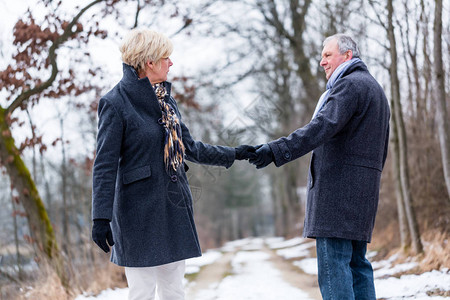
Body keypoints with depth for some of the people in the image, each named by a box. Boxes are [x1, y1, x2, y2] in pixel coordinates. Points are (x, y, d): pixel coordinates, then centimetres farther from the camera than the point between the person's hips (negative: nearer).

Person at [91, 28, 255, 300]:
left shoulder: (166, 100, 12)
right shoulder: (115, 103, -10)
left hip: (173, 207, 7)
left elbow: (190, 147, 21)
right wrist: (101, 217, -18)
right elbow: (105, 165, -13)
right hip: (139, 210, -7)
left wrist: (233, 154, 25)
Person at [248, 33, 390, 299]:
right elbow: (382, 151, 25)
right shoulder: (375, 88, 24)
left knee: (333, 263, -11)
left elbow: (322, 127, -23)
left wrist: (277, 150, -28)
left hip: (339, 185, -10)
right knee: (357, 263, 11)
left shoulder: (349, 84, -8)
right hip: (364, 190, 10)